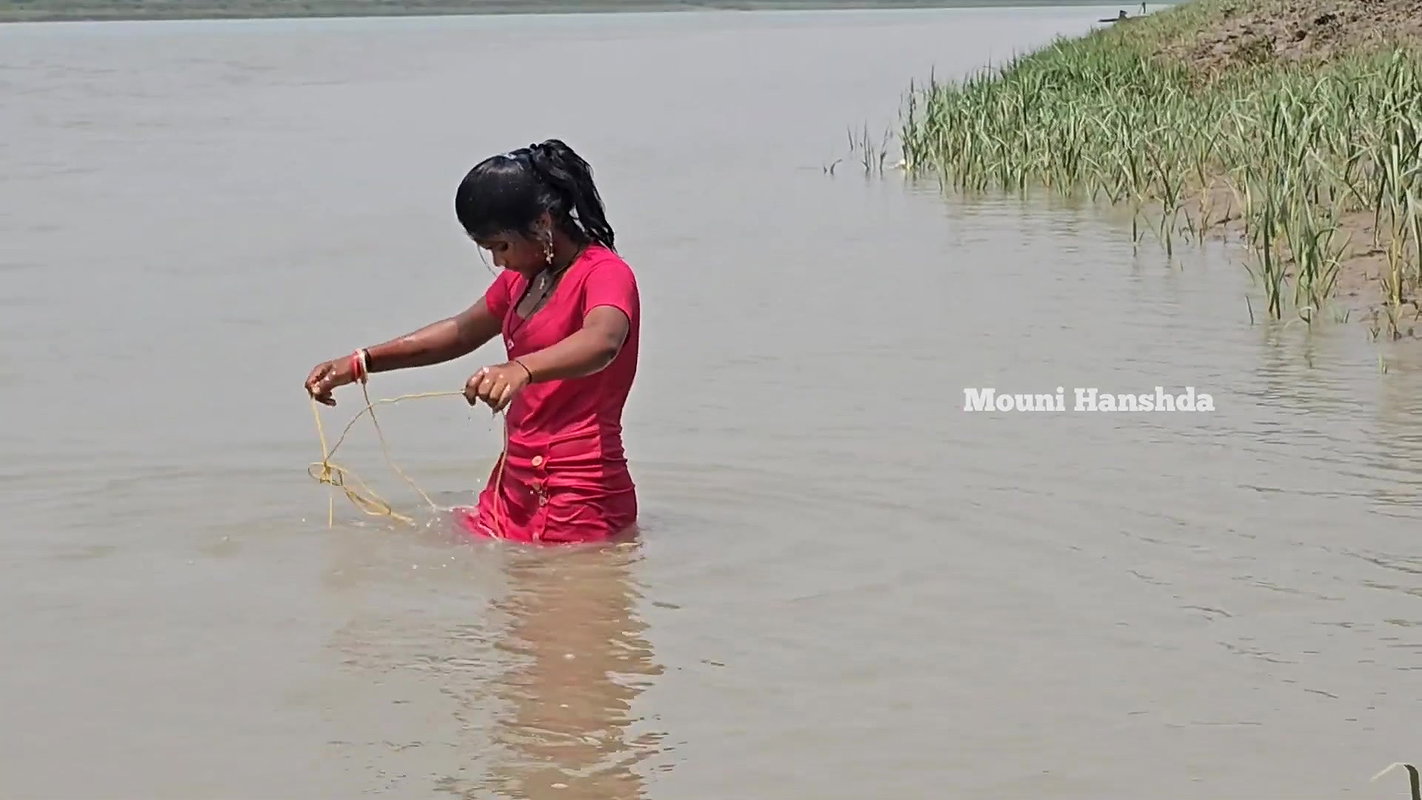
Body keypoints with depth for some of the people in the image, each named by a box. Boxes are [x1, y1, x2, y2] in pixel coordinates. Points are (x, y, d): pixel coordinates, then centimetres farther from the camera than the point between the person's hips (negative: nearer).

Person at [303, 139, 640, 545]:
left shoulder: (606, 274, -13)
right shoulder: (523, 279, 15)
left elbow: (602, 342, -36)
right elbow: (462, 332, 30)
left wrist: (521, 369, -54)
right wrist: (359, 363, 23)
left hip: (581, 498, -8)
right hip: (516, 486, 8)